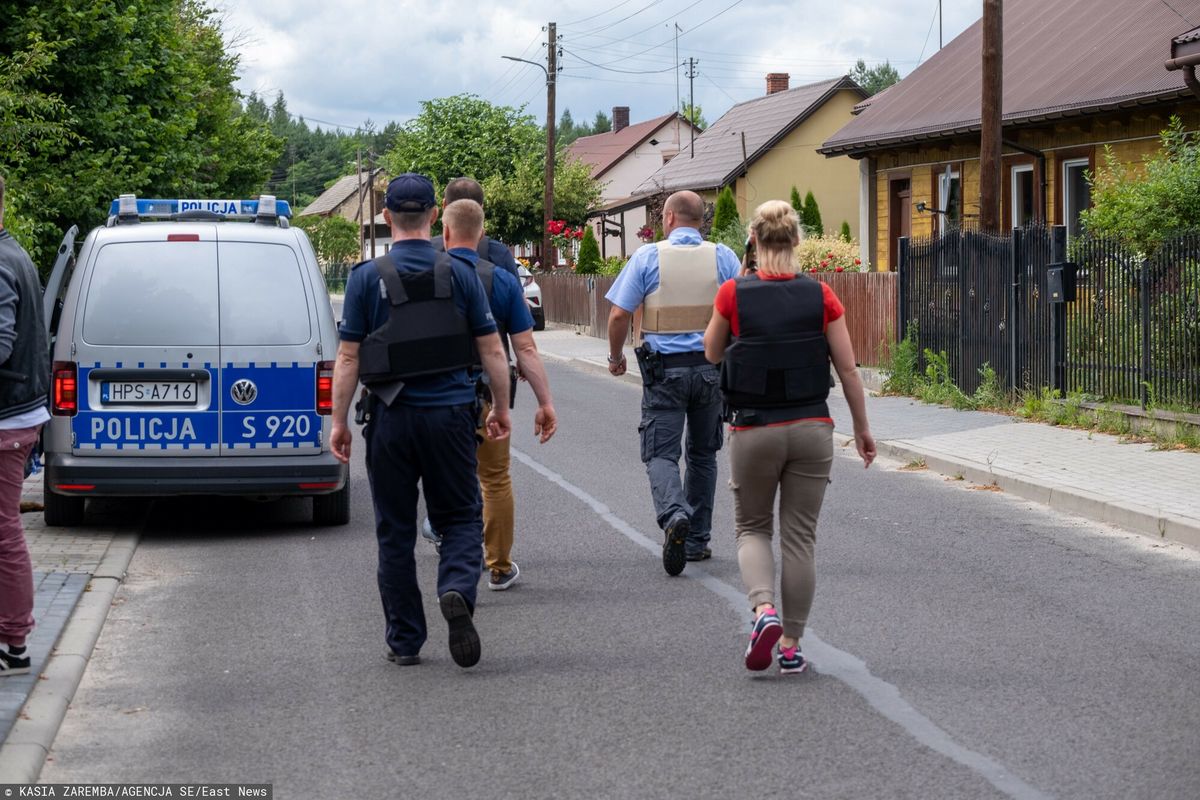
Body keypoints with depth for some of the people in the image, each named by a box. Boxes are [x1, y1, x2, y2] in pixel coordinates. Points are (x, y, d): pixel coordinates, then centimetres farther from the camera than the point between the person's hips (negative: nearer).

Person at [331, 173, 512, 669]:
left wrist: (339, 421, 3)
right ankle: (457, 592, -17)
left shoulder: (367, 278, -4)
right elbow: (491, 350, 2)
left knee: (395, 531, 9)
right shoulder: (459, 275, 0)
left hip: (391, 420, 0)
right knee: (460, 517, 12)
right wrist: (500, 409, 13)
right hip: (450, 415, 1)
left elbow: (349, 358, -4)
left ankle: (405, 641, 11)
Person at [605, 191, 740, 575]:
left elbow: (619, 315, -5)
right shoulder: (723, 257, 2)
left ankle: (674, 515, -28)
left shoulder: (648, 257, -3)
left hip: (664, 368, -2)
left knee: (660, 453, 0)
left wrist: (615, 357, 12)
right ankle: (698, 540, 19)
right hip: (712, 367, 3)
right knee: (703, 454, 15)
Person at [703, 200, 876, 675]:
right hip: (812, 429, 1)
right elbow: (848, 370, -1)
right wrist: (862, 429, 10)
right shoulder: (821, 296, -4)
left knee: (752, 528, 16)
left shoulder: (733, 294, -8)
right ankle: (791, 645, 13)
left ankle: (764, 610, -10)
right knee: (800, 536, 11)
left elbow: (712, 353, 8)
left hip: (753, 431, -1)